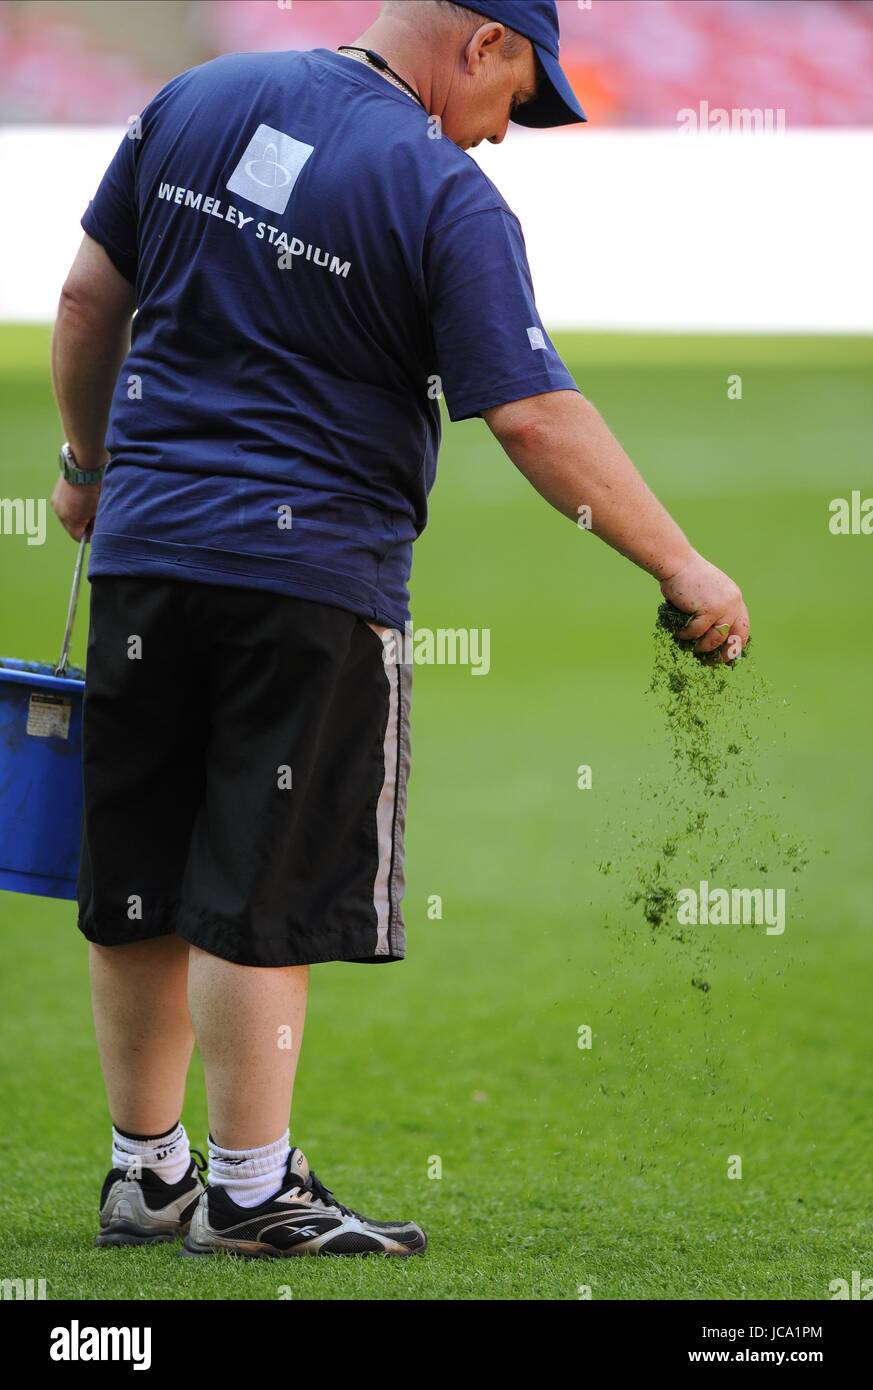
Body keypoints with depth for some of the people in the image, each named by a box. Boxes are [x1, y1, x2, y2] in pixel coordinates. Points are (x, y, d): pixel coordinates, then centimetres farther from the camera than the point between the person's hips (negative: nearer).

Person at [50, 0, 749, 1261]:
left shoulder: (196, 101, 7)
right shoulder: (447, 198, -11)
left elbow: (89, 296, 11)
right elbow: (532, 416, -15)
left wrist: (89, 462, 24)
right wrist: (679, 564, -10)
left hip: (143, 544, 6)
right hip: (312, 572, -6)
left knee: (140, 886, 12)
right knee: (266, 895, 0)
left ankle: (146, 1173, 21)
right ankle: (248, 1192, 4)